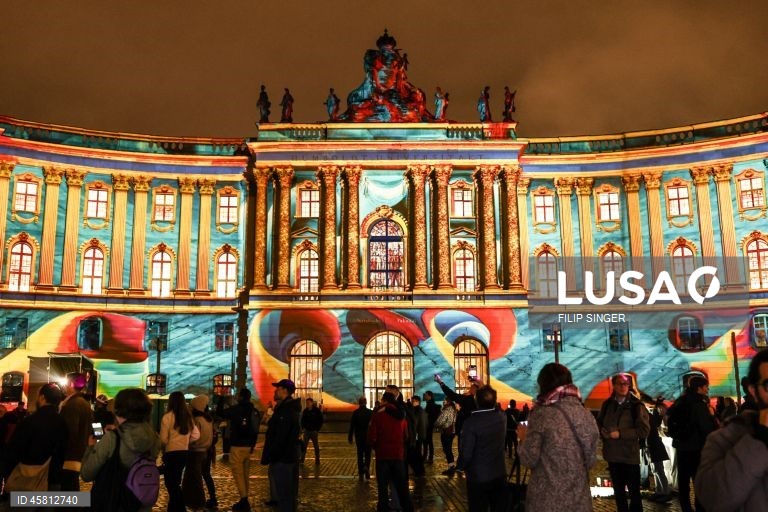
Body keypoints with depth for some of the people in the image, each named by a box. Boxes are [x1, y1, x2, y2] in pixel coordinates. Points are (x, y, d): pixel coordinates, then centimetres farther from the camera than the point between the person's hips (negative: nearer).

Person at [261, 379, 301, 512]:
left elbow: (279, 437, -24)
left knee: (284, 495, -4)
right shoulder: (291, 407, 13)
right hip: (290, 455, 10)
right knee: (290, 494, 16)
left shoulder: (285, 410, -20)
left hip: (282, 457, -10)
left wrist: (268, 457, -17)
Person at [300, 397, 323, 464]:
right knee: (304, 446, 0)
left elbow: (320, 421, -2)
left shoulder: (317, 410, -5)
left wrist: (317, 429, -8)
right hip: (306, 431, 2)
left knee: (316, 446, 7)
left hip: (314, 431, -2)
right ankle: (302, 459, 5)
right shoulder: (305, 411, 3)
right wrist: (303, 428, -1)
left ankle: (317, 460, 15)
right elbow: (303, 420, 12)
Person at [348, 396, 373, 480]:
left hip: (359, 436, 1)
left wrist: (350, 437, 4)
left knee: (360, 454, 10)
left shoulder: (355, 413, -5)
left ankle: (361, 473, 11)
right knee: (367, 454, 9)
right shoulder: (370, 412, -5)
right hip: (368, 436, -1)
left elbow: (352, 426, -3)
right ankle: (366, 467, -15)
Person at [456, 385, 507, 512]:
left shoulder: (471, 422, -23)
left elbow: (466, 452, -20)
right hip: (499, 474, 5)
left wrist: (460, 467, -1)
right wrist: (483, 389, 19)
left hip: (478, 477, -5)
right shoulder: (502, 417, -7)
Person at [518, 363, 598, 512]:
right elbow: (591, 460, 10)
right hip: (579, 499, 5)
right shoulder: (586, 415, 2)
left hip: (547, 500, -4)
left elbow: (529, 460, -10)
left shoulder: (542, 415, -14)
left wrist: (524, 438, 7)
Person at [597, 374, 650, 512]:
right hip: (613, 455, 4)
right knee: (618, 491, 16)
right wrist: (603, 432, -5)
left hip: (630, 455, -4)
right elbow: (599, 423, 17)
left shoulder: (636, 405, -8)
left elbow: (644, 430, -14)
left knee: (634, 491, 2)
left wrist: (620, 434, -19)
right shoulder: (607, 404, 5)